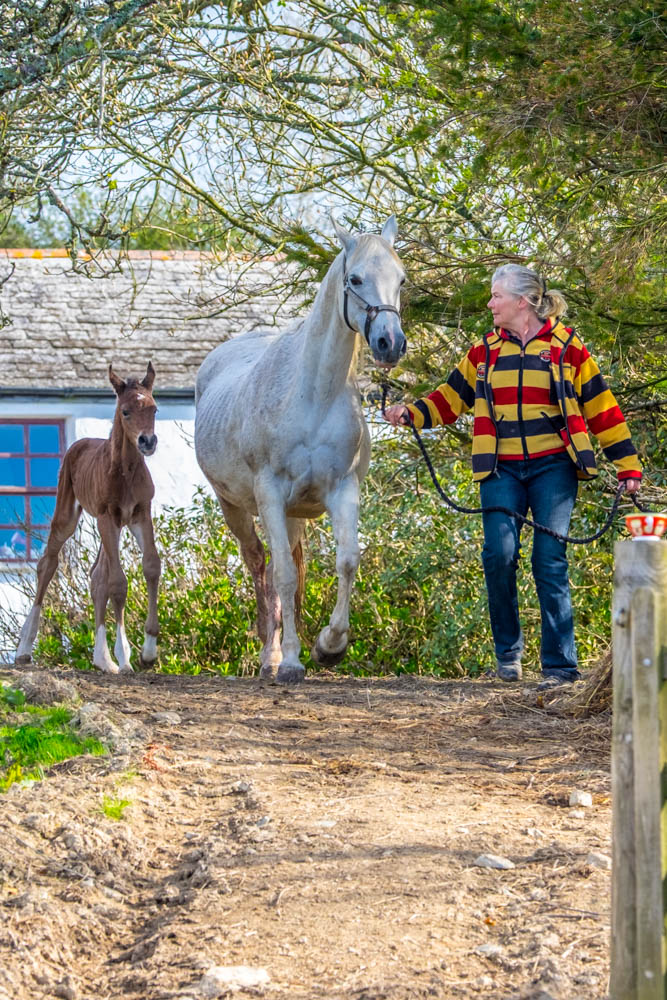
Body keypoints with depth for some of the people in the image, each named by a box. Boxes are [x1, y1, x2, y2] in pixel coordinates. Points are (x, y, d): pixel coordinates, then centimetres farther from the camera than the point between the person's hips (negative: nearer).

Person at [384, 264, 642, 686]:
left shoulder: (566, 347, 3)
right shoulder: (484, 353, 12)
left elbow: (601, 408, 4)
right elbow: (450, 398, 15)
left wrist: (628, 466, 2)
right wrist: (410, 413, -3)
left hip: (553, 467, -2)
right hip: (502, 470, 3)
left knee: (550, 560, -7)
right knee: (500, 553, -13)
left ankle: (560, 664, 0)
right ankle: (508, 651, 5)